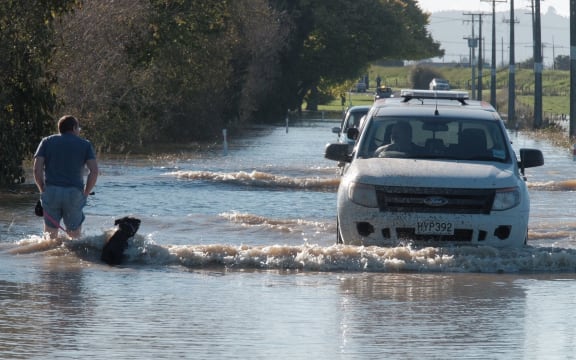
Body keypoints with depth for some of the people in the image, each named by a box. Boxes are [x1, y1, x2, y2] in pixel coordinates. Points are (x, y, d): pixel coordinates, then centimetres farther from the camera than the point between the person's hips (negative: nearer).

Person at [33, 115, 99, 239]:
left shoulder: (47, 142, 12)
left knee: (51, 235, 8)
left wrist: (42, 190, 9)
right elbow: (94, 171, -2)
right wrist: (86, 193, 6)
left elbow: (37, 169, 0)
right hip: (74, 194, -1)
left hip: (51, 191, 1)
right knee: (74, 237, 5)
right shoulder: (85, 144, 10)